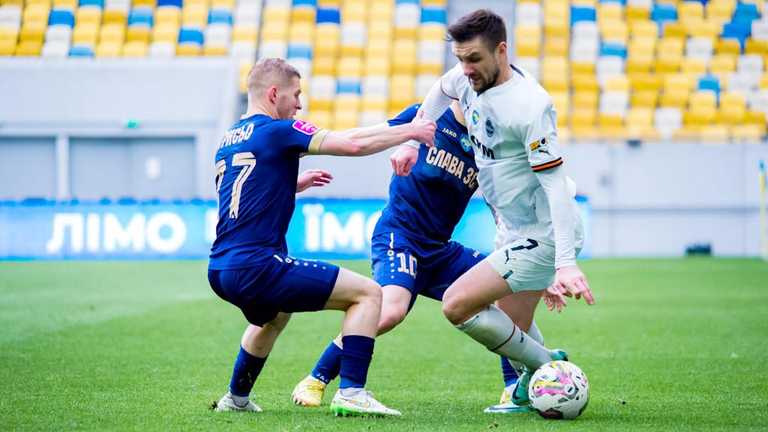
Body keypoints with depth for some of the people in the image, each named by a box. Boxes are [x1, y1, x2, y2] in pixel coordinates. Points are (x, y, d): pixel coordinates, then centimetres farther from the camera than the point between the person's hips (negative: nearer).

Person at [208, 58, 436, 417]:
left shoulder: (228, 140, 17)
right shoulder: (277, 131, -7)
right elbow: (352, 143, -12)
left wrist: (295, 184, 32)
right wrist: (409, 131, 1)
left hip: (221, 272, 9)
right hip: (257, 267, -9)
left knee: (272, 316, 41)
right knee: (367, 293, -3)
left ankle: (236, 398, 46)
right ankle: (350, 392, -11)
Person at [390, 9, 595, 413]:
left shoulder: (530, 106, -25)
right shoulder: (468, 78, 0)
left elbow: (555, 182, -28)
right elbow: (439, 92, 26)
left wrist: (566, 263, -33)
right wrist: (411, 142, 21)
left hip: (544, 238, -9)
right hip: (520, 235, 9)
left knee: (457, 305, -14)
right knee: (513, 334, 13)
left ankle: (543, 366, -3)